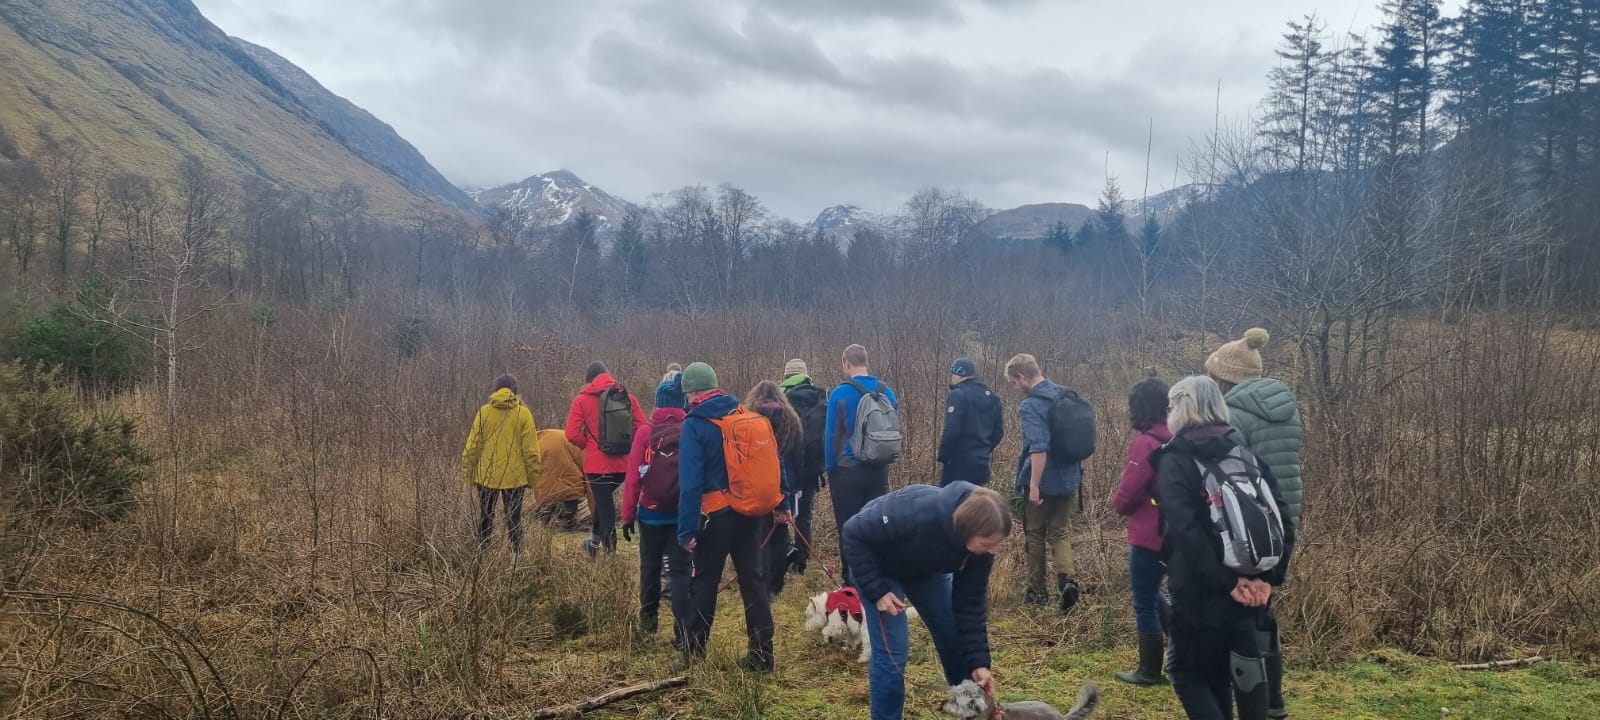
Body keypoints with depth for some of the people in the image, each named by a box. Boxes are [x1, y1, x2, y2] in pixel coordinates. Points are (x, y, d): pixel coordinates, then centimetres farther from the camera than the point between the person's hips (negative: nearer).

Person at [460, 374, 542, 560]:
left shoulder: (484, 412, -2)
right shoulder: (523, 413, -5)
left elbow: (472, 446, -2)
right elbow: (531, 450, -5)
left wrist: (468, 472, 8)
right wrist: (533, 476, 3)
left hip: (486, 475, 1)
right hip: (514, 476, -1)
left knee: (485, 516, 14)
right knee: (514, 517, 7)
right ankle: (517, 554, 4)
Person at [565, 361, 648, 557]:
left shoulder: (582, 400, -4)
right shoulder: (628, 397, 3)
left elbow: (572, 434, -11)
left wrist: (588, 445, 7)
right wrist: (626, 445, 11)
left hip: (597, 463, -4)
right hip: (623, 463, 4)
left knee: (605, 507, 5)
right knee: (605, 500, 27)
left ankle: (610, 552, 9)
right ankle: (595, 541, 40)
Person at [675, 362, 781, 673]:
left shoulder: (695, 425, -12)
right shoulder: (745, 414, 4)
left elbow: (690, 481, -16)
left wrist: (686, 529, -15)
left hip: (716, 515, -5)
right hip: (750, 511, 5)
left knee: (704, 583, 8)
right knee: (752, 580, 10)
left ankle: (693, 653, 15)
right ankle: (762, 654, 12)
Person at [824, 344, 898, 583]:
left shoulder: (840, 394, -11)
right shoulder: (887, 391, 2)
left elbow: (832, 436, -10)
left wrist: (830, 469, -2)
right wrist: (884, 460, 14)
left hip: (848, 471, -4)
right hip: (879, 470, 4)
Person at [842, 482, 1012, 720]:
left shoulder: (980, 546, -25)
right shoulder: (917, 514, -43)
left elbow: (970, 602, -15)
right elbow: (854, 534, -30)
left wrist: (978, 662, -19)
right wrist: (876, 590, -30)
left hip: (925, 570, 5)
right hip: (877, 565, -5)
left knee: (956, 640, 5)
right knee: (891, 649, -13)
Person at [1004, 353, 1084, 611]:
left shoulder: (1031, 405, -19)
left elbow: (1039, 447, -29)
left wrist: (1034, 485, -25)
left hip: (1043, 482, -6)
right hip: (1069, 479, 6)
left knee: (1035, 535, 11)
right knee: (1059, 533, 15)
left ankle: (1038, 591, 20)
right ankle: (1067, 578, -8)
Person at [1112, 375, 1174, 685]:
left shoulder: (1145, 442, -20)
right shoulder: (1175, 439, 5)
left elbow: (1127, 493, -18)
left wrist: (1119, 505, 5)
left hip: (1149, 534, -8)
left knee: (1144, 602, 6)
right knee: (1152, 593, 25)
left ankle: (1149, 671, 17)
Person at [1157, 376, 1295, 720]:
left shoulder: (1174, 462, -7)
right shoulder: (1246, 454, 10)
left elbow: (1186, 530, -21)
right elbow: (1283, 520, 2)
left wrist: (1224, 581, -18)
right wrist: (1269, 576, -4)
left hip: (1200, 592, -5)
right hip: (1249, 592, 6)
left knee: (1188, 672, 10)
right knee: (1218, 674, 18)